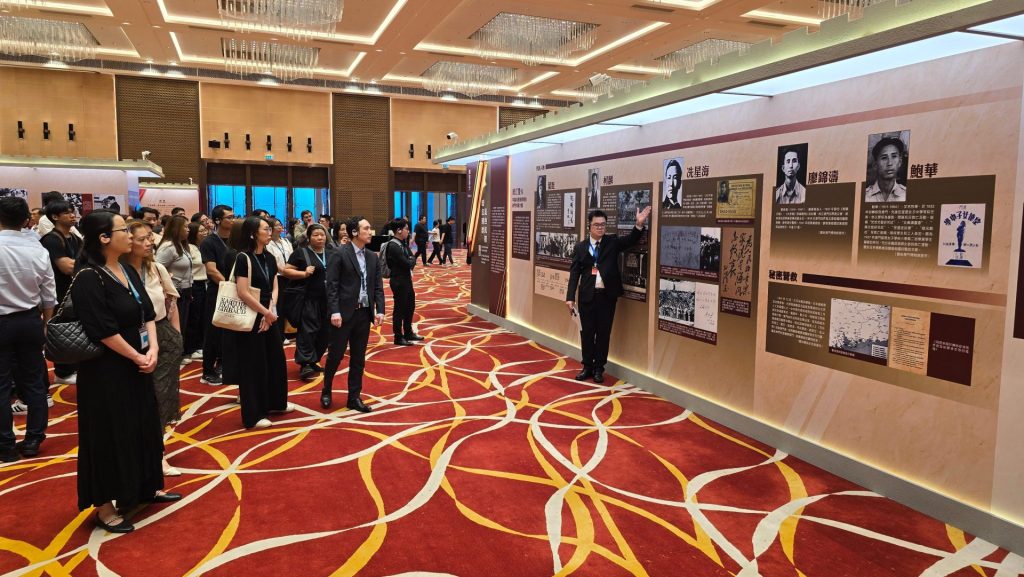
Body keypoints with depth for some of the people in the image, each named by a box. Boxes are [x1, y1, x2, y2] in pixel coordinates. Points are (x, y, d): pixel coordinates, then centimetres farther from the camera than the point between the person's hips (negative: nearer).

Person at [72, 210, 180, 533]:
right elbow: (103, 331, -22)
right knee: (109, 435, 3)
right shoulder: (89, 278, -19)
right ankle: (104, 507, 17)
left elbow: (147, 313, 7)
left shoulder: (128, 271, 7)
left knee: (143, 428, 17)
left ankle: (146, 488, 34)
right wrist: (137, 357, -13)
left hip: (137, 367, 8)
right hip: (106, 371, -8)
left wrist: (153, 350, -7)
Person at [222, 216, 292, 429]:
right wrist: (266, 313, -15)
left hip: (269, 317, 8)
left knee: (276, 359, 16)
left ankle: (275, 403, 34)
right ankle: (253, 415, 12)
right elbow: (243, 293, -21)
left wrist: (270, 312, -8)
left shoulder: (269, 258, 7)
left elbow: (274, 289, 7)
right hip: (251, 319, -7)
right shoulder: (244, 258, -15)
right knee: (253, 365, 1)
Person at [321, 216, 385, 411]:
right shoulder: (339, 254, -7)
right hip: (344, 313, -5)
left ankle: (354, 397, 19)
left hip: (364, 313, 6)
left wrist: (379, 310, 1)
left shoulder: (372, 257, 11)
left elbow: (378, 286, 11)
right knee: (335, 355, 4)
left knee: (358, 358, 10)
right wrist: (334, 311, -18)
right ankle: (326, 392, 25)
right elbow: (332, 286, -11)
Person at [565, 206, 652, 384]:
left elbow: (630, 240, -11)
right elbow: (574, 273, 0)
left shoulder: (613, 241, 4)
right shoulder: (580, 247, 3)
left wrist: (639, 225, -29)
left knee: (603, 332, 6)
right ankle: (587, 367, 21)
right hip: (587, 295, 0)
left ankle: (599, 368, 18)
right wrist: (570, 297, -6)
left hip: (607, 295, 0)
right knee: (587, 332, 8)